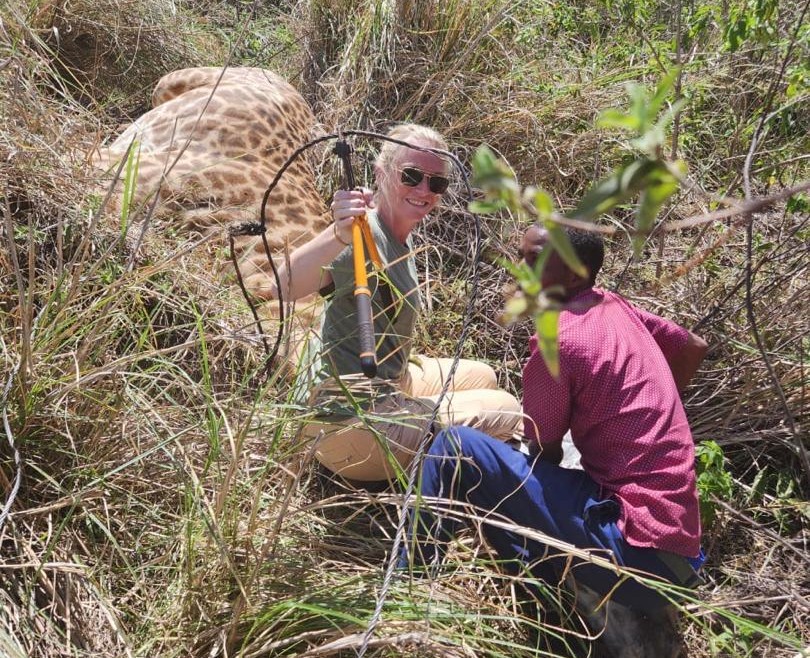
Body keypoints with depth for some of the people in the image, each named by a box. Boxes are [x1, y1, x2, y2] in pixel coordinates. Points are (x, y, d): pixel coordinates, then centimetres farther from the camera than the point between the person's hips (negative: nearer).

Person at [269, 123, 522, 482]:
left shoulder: (399, 235, 4)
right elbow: (283, 287, -45)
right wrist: (338, 233, -60)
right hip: (353, 423, -10)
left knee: (482, 377, 24)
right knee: (506, 411, -4)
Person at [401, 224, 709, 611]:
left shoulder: (556, 341, -14)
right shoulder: (614, 307, 10)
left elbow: (544, 455, -2)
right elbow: (694, 348, 27)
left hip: (639, 551, -9)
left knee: (458, 448, -10)